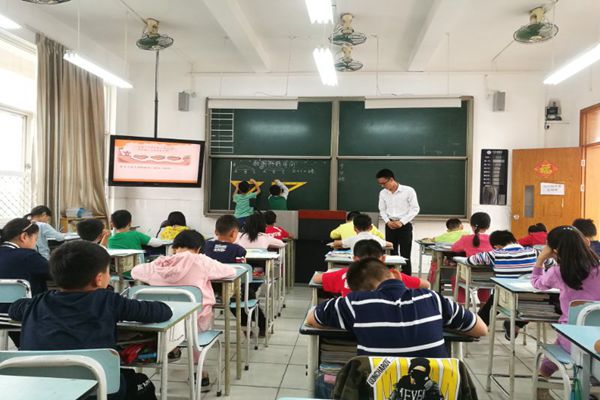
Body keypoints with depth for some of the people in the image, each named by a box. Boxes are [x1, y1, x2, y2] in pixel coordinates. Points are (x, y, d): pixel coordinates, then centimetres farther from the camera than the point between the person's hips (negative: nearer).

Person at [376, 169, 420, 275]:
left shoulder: (408, 190, -9)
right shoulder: (383, 193, 5)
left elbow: (415, 209, -8)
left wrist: (402, 222, -15)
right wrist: (388, 222, -7)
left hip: (405, 226, -4)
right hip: (390, 226, 4)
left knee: (405, 255, -1)